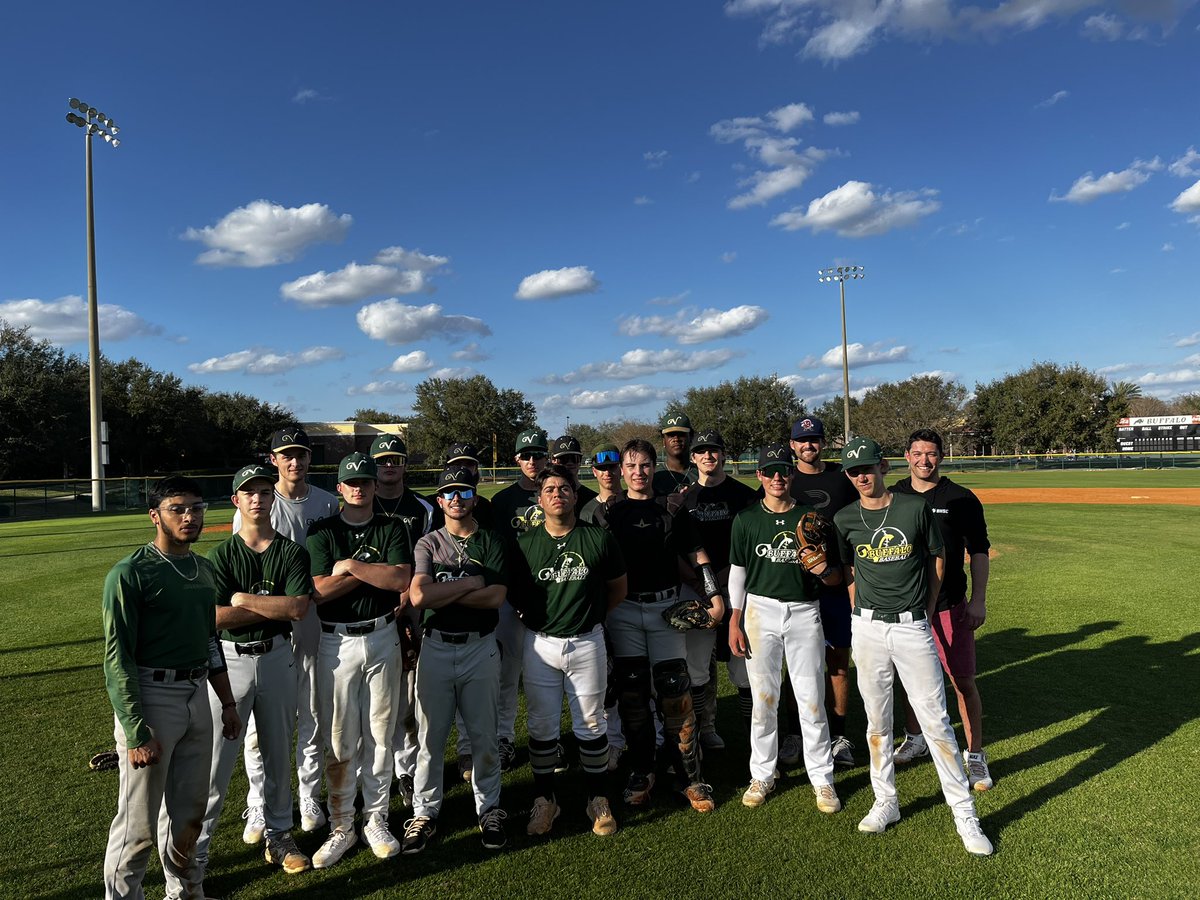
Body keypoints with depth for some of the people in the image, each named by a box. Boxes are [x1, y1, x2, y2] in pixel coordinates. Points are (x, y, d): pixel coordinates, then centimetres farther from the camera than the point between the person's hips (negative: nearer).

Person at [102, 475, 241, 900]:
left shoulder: (204, 569, 10)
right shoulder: (131, 573, -12)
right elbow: (118, 657, -15)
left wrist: (228, 702, 19)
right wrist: (136, 732, -19)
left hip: (197, 695, 7)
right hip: (150, 697, -7)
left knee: (190, 812, 19)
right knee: (138, 823, 1)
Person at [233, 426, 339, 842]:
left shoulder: (327, 504, 6)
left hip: (314, 623, 2)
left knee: (312, 715, 12)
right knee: (261, 719, 3)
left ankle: (310, 800, 26)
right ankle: (258, 811, 17)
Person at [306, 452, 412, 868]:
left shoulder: (391, 530, 4)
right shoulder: (322, 532, 1)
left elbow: (401, 578, -13)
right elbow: (319, 590, -11)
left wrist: (351, 565, -15)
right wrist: (376, 573, -12)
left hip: (381, 639, 1)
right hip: (336, 643, -1)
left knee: (380, 736, 9)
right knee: (338, 741, 5)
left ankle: (376, 820, 24)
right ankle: (341, 827, 19)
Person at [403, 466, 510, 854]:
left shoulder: (492, 543, 2)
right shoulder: (428, 544, 3)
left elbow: (496, 597, -13)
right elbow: (418, 597, -14)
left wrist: (441, 594, -12)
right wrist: (470, 583, -12)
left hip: (481, 648, 0)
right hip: (436, 648, 0)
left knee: (484, 735, 10)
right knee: (430, 737, 7)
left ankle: (489, 810, 26)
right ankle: (425, 813, 23)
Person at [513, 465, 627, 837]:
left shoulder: (599, 539, -4)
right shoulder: (525, 543, -1)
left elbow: (618, 589, 8)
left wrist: (589, 614, 7)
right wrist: (536, 616, 3)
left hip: (587, 643, -1)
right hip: (539, 643, 1)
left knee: (591, 725, 9)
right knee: (541, 726, 10)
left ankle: (599, 800, 26)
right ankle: (544, 800, 27)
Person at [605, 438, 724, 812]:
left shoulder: (672, 509, 5)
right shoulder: (610, 512, 5)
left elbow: (697, 556, 6)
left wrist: (715, 595, -4)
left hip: (666, 608, 0)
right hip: (624, 610, 1)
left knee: (675, 693, 0)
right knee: (632, 694, 6)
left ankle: (690, 778, 12)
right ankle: (641, 773, 22)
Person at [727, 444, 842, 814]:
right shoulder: (746, 519, 2)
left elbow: (837, 576, 5)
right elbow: (737, 572, 6)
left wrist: (824, 569, -19)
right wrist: (735, 621, 1)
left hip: (804, 612, 0)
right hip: (760, 611, 0)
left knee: (812, 699, 3)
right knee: (763, 698, 7)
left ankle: (821, 777, 20)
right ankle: (762, 775, 22)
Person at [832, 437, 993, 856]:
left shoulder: (915, 508, -4)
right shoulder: (844, 519, 1)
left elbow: (937, 558, 6)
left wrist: (926, 613, 7)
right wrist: (863, 618, 7)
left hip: (913, 626, -2)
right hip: (868, 629, 2)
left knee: (936, 720, 1)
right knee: (877, 719, 11)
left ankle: (964, 813, 13)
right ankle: (885, 802, 26)